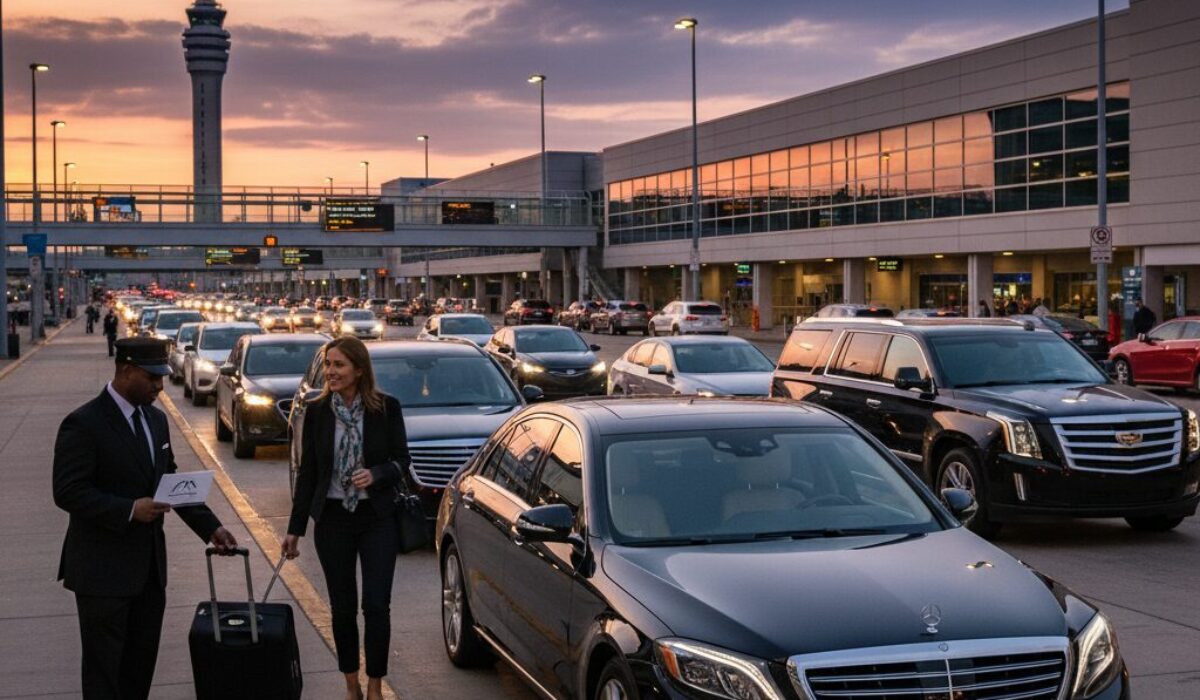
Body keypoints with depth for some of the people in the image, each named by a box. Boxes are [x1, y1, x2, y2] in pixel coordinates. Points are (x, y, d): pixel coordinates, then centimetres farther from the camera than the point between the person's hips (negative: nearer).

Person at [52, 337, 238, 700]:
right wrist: (129, 510, -26)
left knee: (141, 663, 12)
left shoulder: (156, 419, 9)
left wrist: (209, 526, 5)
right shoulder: (83, 424, -15)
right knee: (104, 669, 1)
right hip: (103, 570, -7)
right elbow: (68, 492, -18)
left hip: (149, 565, 7)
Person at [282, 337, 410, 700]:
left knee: (376, 605, -5)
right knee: (342, 607, 8)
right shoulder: (317, 411, 0)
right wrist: (295, 528, 5)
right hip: (332, 519, 2)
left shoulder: (386, 408, -6)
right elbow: (307, 471, 5)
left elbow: (402, 461, 0)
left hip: (377, 519, -2)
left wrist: (375, 475, -22)